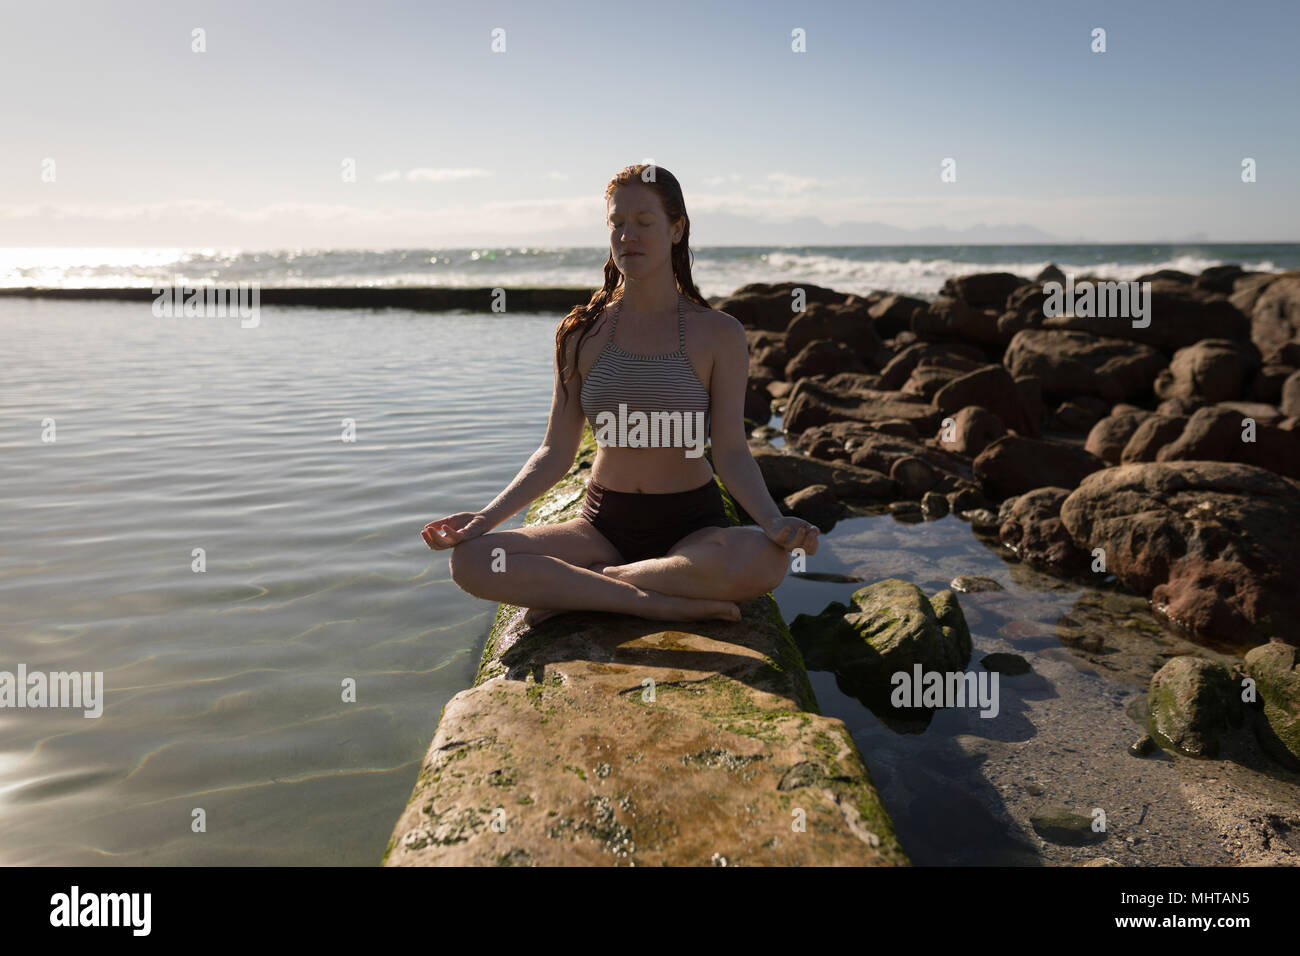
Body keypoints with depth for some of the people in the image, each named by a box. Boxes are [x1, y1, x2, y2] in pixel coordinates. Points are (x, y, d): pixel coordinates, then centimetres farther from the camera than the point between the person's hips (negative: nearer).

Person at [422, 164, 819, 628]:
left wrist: (775, 522, -24)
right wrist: (487, 516, -8)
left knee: (765, 560, -36)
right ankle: (666, 603, -22)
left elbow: (732, 453, -6)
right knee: (471, 560, -21)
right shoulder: (582, 334, 3)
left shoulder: (720, 335, -3)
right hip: (604, 525, 1)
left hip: (691, 525, -1)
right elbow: (556, 453, 4)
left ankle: (575, 589, -19)